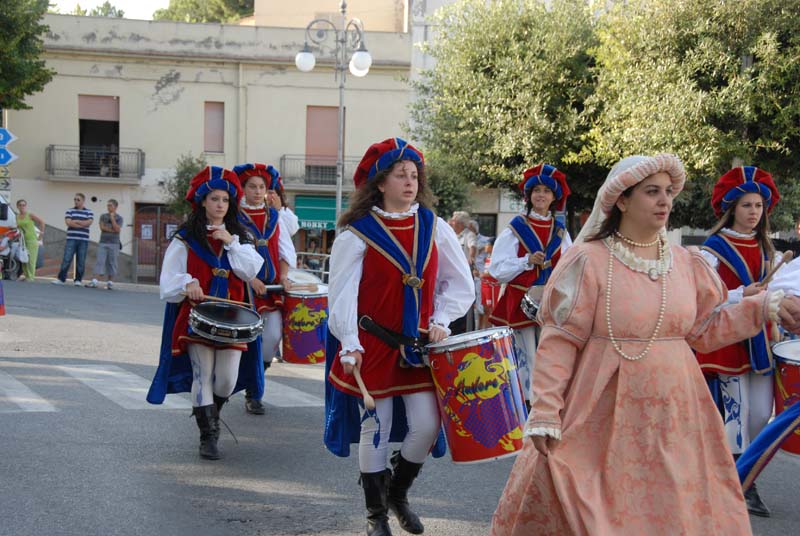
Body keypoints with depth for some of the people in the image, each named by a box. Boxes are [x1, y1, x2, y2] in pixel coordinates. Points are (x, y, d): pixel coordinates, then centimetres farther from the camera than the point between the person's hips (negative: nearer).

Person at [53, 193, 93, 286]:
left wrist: (75, 221, -6)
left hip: (83, 240, 0)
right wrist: (82, 224, -7)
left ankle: (78, 280, 8)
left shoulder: (89, 212, 9)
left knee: (81, 261, 1)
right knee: (66, 259, -5)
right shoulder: (70, 211, 9)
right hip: (71, 239, 0)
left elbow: (88, 223, -8)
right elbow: (68, 222, -6)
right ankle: (61, 278, -2)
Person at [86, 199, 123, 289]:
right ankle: (94, 282, -16)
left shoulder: (119, 218, 5)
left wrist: (112, 218, -9)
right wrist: (112, 230, -8)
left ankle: (110, 282, 7)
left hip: (114, 244, -1)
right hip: (103, 243, 1)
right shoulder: (103, 216, 11)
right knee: (100, 262, -8)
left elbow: (117, 229, -9)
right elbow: (102, 227, -2)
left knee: (111, 263, 1)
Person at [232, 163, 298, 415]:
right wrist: (250, 279, -17)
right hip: (245, 285, -4)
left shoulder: (274, 216, 12)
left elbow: (286, 250, 13)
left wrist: (283, 276, -3)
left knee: (273, 335, -6)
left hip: (271, 285, 4)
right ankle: (251, 394, 11)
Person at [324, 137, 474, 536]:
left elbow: (460, 282, 11)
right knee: (375, 427, 2)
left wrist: (440, 321, -1)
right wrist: (350, 346, -19)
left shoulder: (432, 226, 4)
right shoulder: (357, 233, -8)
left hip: (419, 344, 4)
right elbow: (343, 293, -11)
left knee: (427, 425, -1)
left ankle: (398, 493, 26)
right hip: (375, 345, -3)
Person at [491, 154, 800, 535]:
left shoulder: (686, 264, 8)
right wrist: (545, 413, -16)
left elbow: (704, 331, 15)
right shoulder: (590, 262, -9)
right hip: (602, 420, -5)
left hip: (673, 416, 5)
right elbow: (560, 341, -11)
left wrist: (767, 306, 7)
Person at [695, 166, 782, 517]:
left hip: (759, 338, 6)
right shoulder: (715, 247, -6)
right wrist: (740, 295, -24)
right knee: (736, 410, -5)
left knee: (761, 416, 4)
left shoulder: (764, 247, 13)